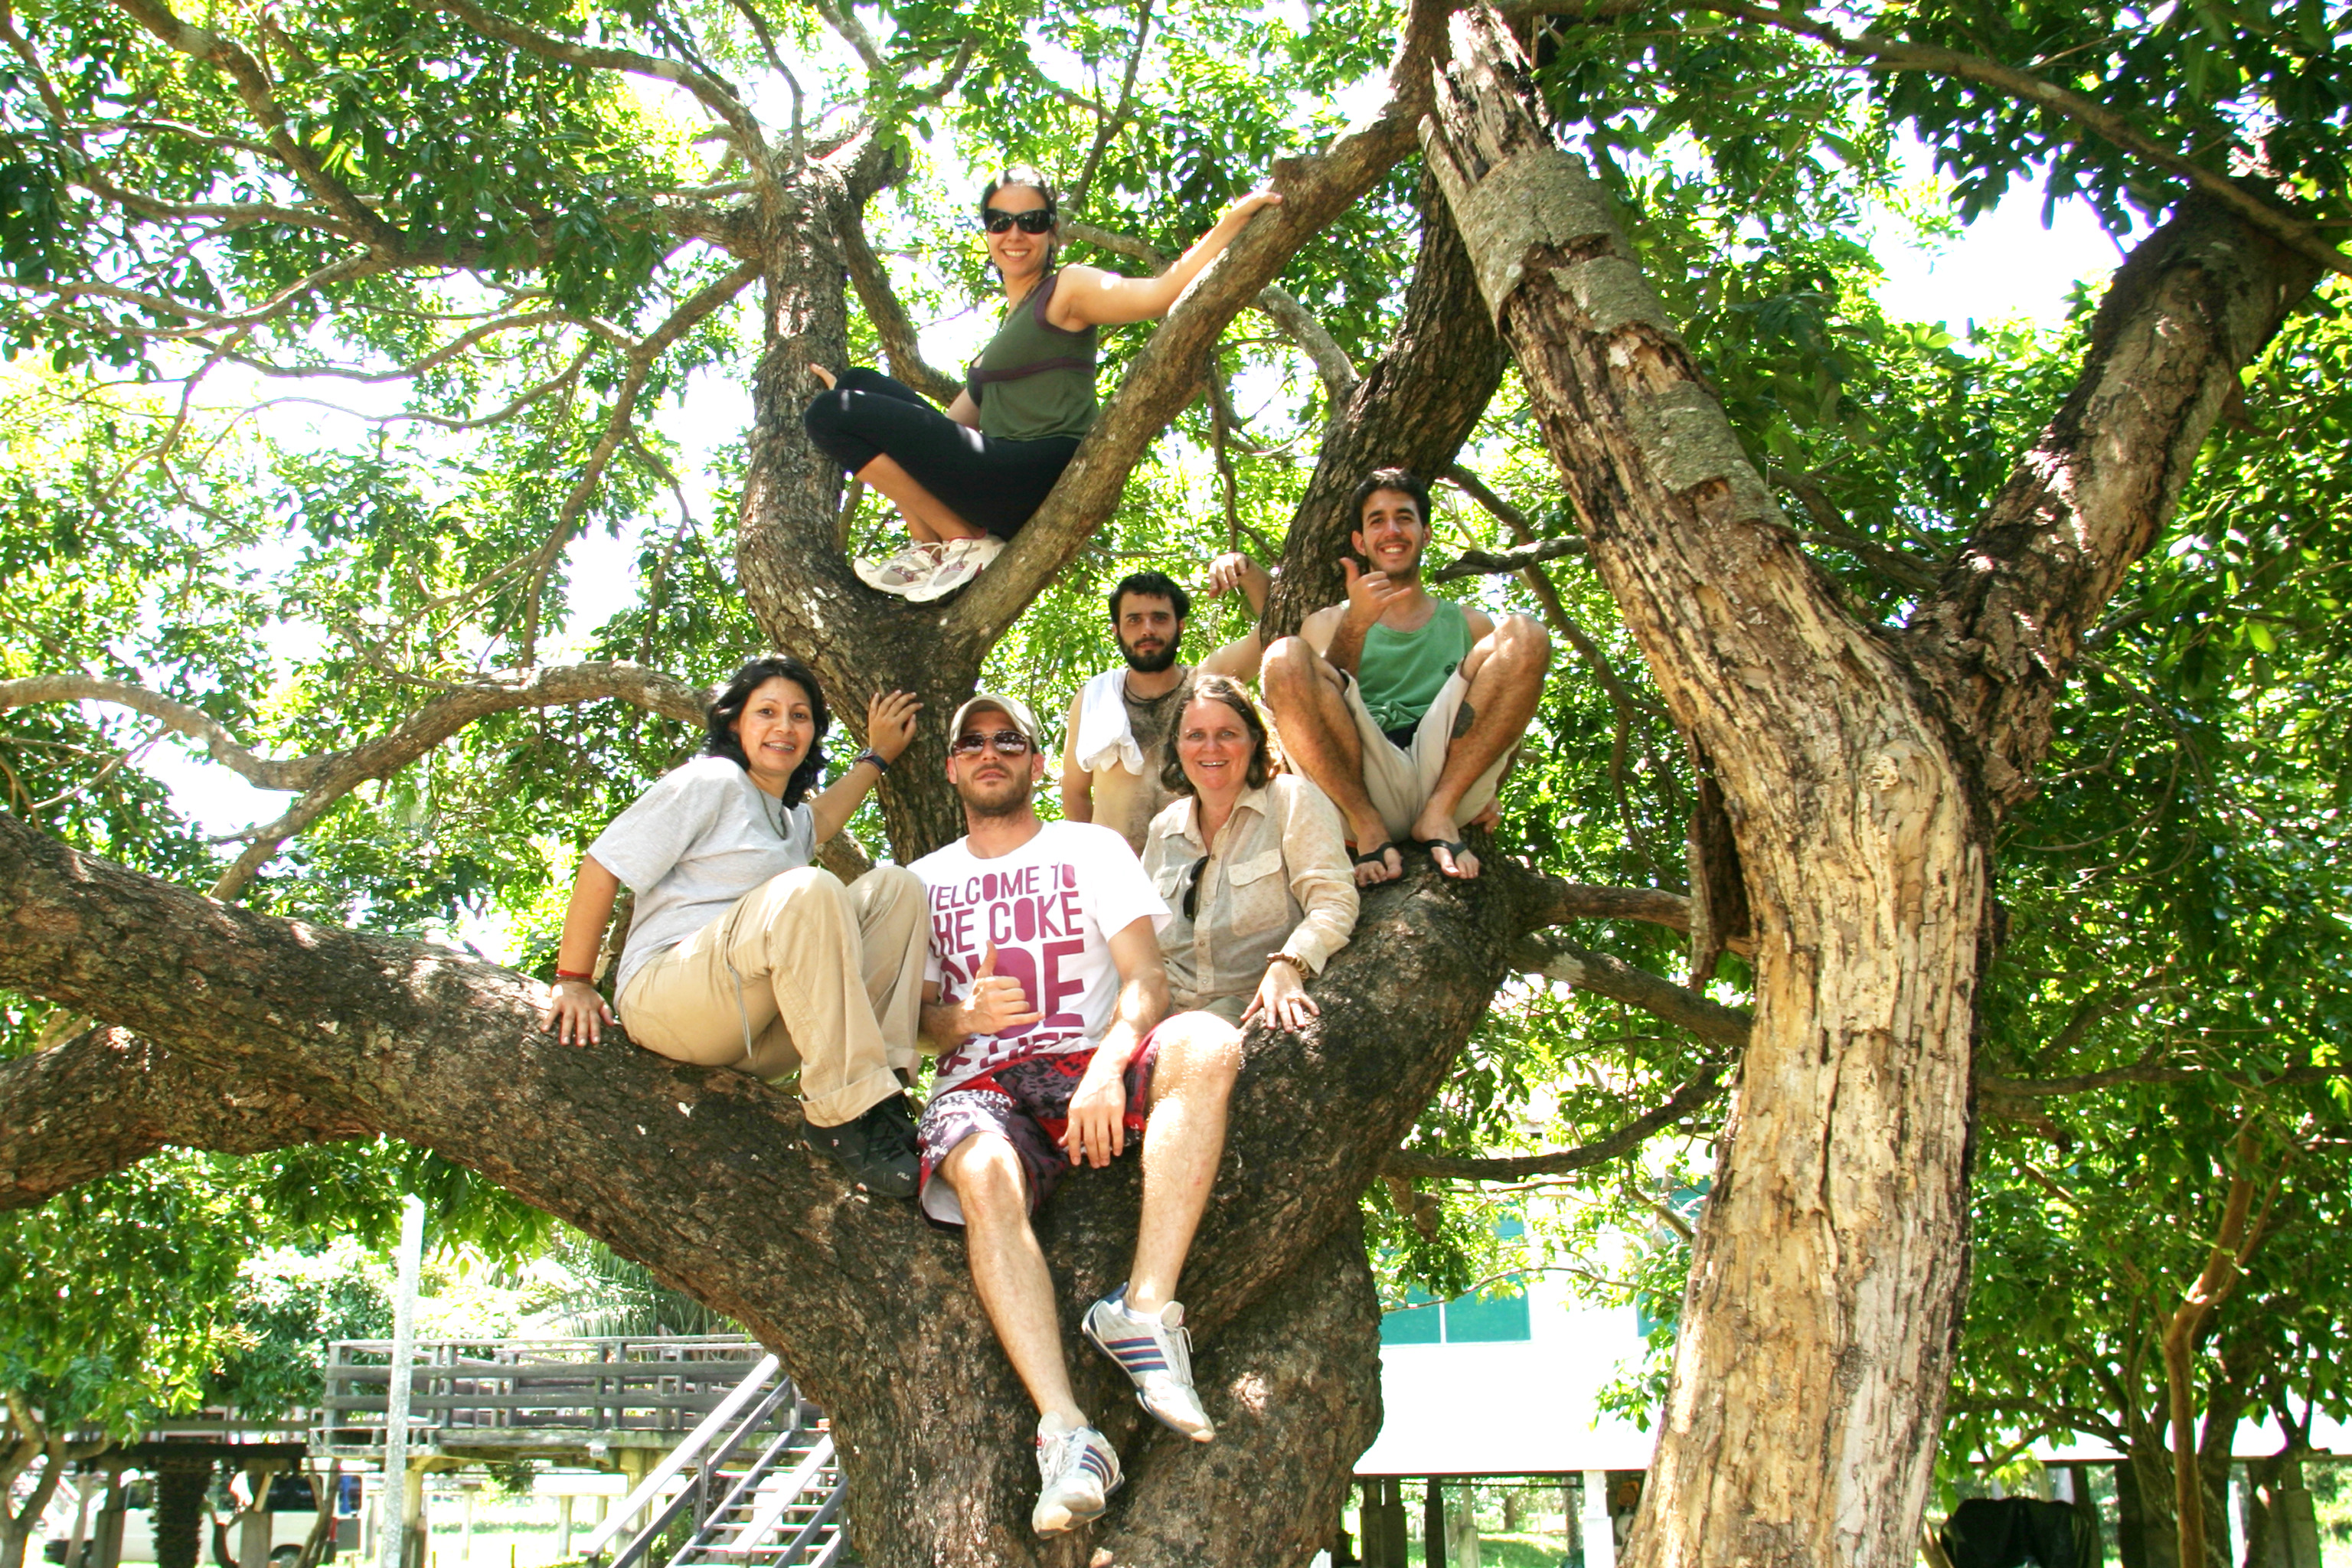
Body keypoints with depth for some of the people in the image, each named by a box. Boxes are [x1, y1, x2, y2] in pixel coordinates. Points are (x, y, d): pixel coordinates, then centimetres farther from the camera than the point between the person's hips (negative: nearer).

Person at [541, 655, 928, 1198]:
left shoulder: (789, 821, 26)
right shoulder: (712, 783, 0)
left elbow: (819, 817, 50)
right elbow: (602, 866, -3)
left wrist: (876, 756, 47)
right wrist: (573, 981, -6)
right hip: (667, 997, -8)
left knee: (895, 887, -3)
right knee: (808, 891, -33)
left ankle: (887, 1090, -17)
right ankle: (845, 1117, -35)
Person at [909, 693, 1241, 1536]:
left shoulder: (1091, 847, 16)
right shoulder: (924, 880, 22)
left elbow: (1146, 979, 2)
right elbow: (914, 1019, 14)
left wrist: (1109, 1066, -20)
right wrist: (962, 1017, -12)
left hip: (1092, 1063, 0)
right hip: (981, 1083, 0)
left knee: (1205, 1046, -34)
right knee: (984, 1177, -37)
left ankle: (1143, 1310, -38)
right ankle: (1066, 1435, -44)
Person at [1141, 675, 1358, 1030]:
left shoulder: (1291, 799, 1)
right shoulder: (1164, 829, 16)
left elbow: (1333, 903, -10)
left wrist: (1287, 966, -28)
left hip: (1260, 1007, -5)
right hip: (1176, 1010, 5)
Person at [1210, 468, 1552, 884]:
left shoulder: (1468, 624, 23)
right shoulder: (1330, 622, 20)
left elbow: (1505, 723, 21)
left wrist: (1489, 791, 2)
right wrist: (1356, 625, -10)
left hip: (1450, 779, 1)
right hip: (1359, 790, -1)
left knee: (1522, 635, -14)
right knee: (1284, 656, -22)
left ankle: (1439, 816, -19)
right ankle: (1370, 830, -20)